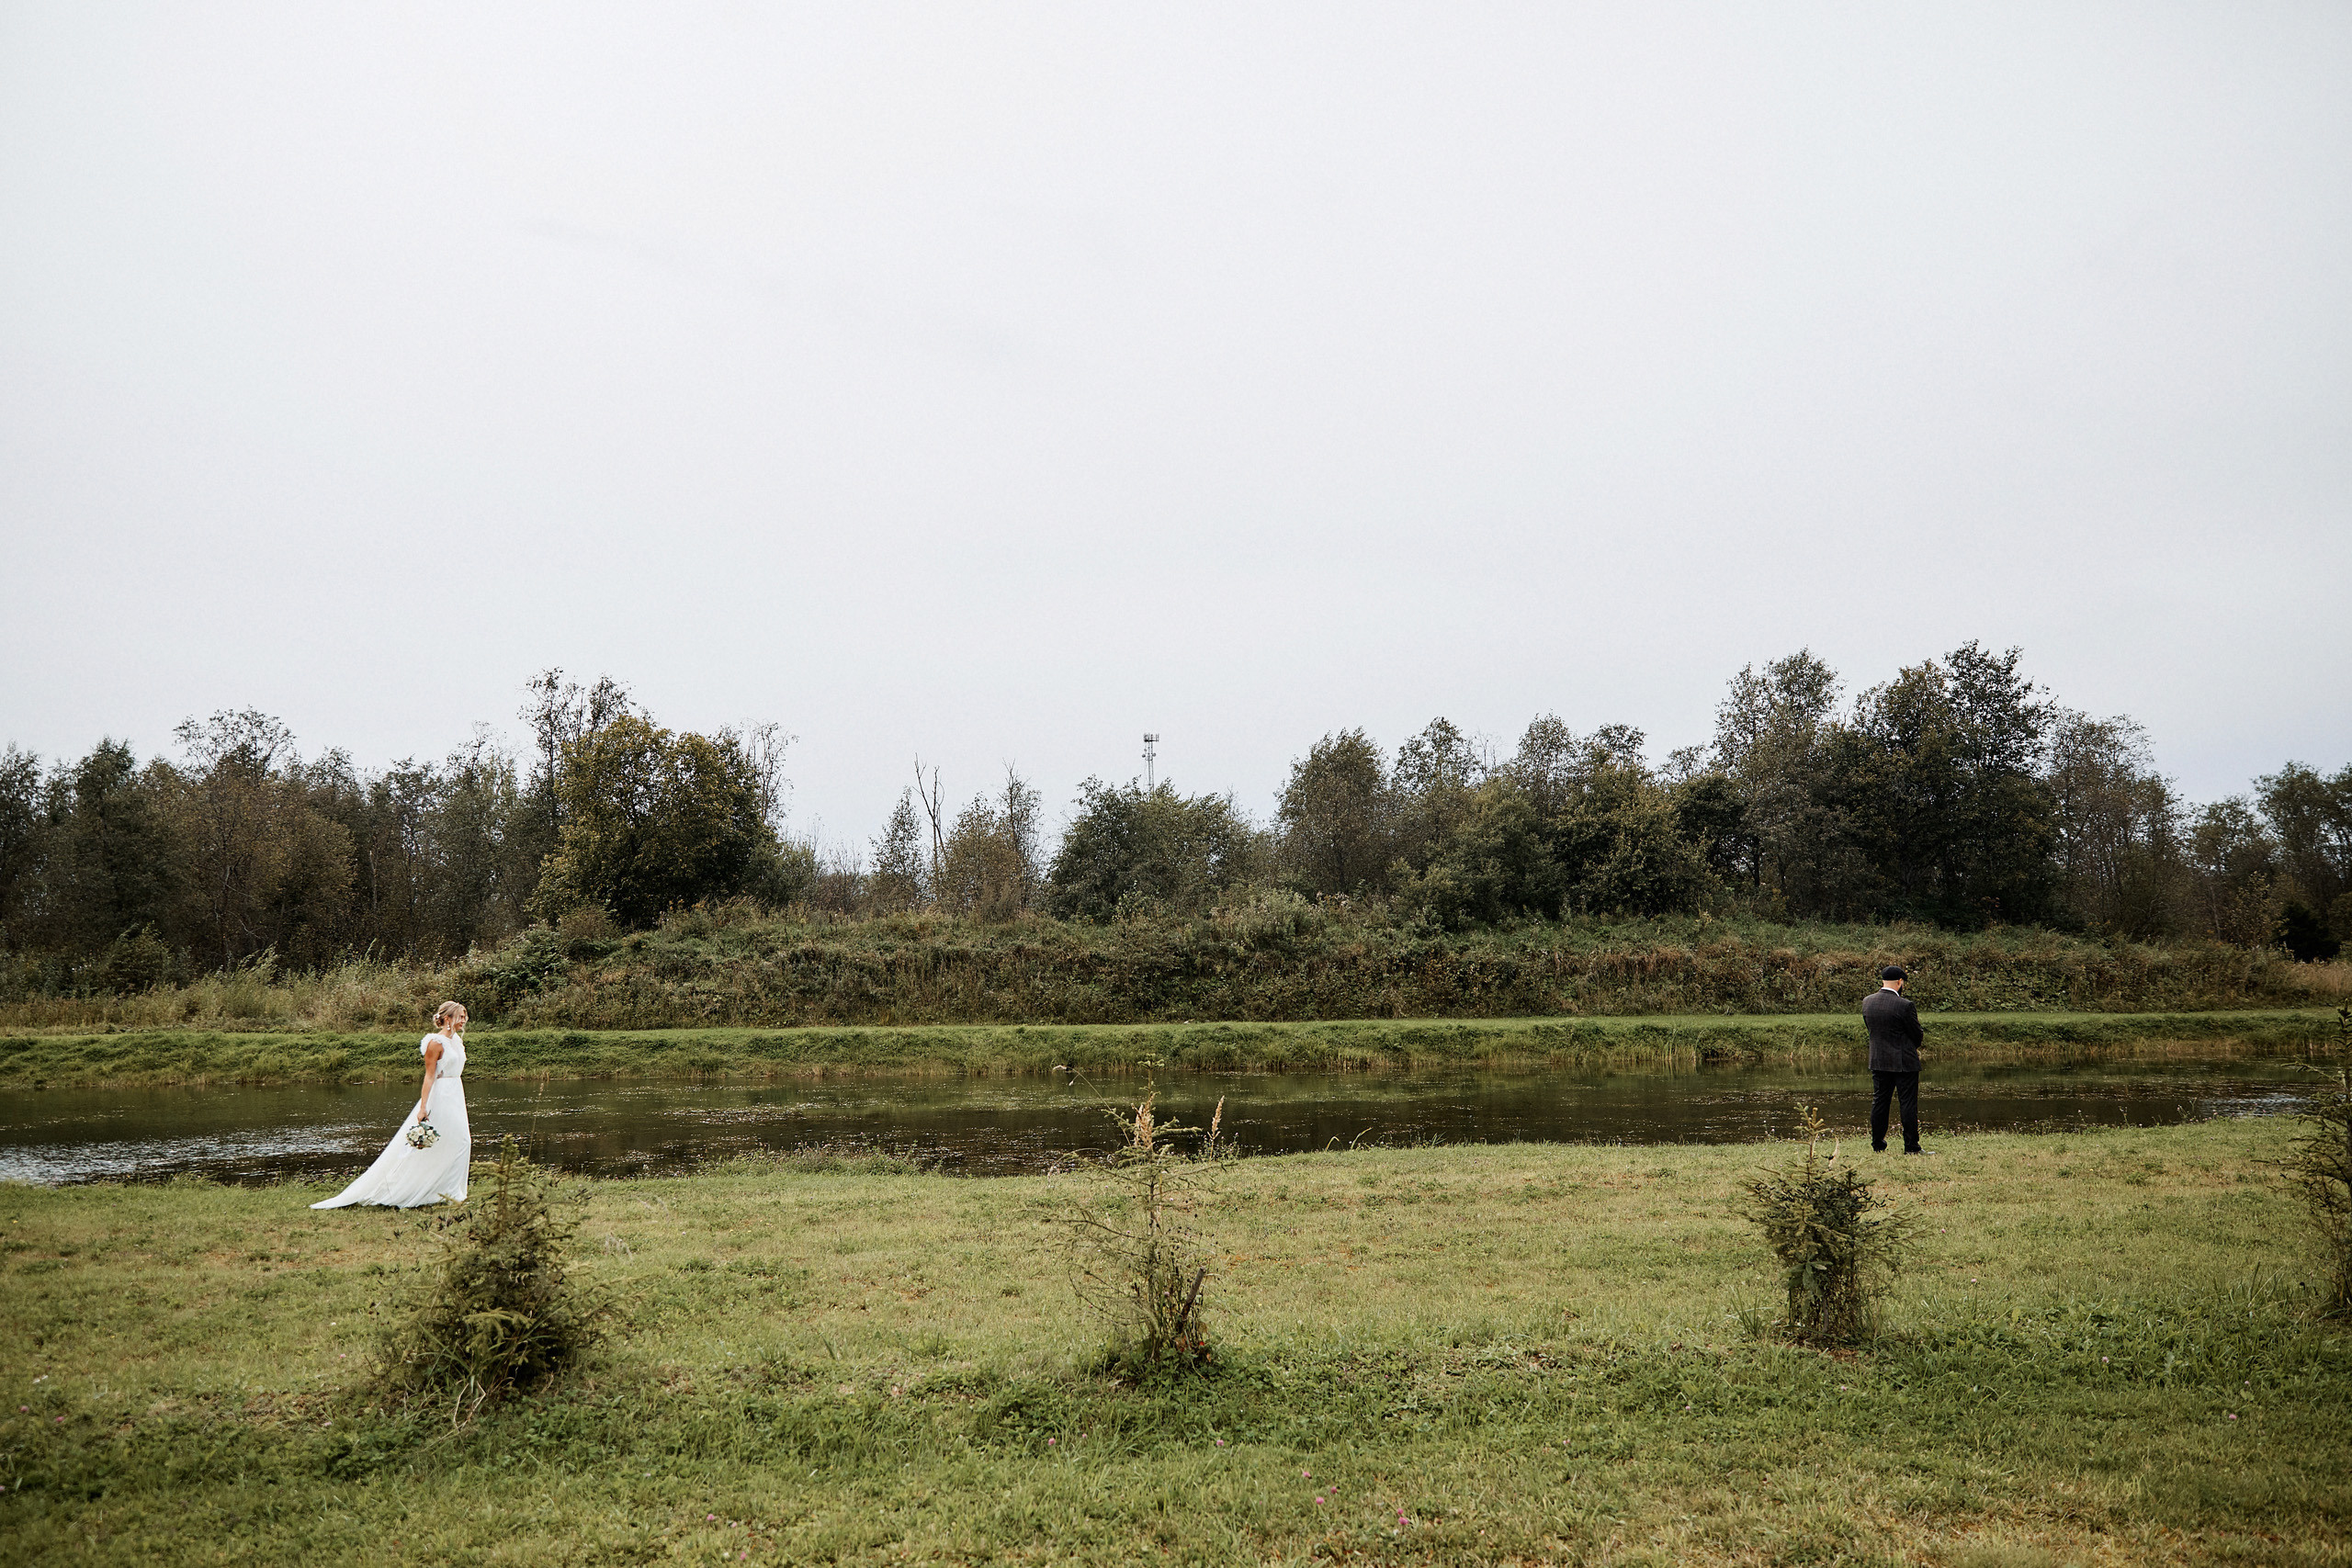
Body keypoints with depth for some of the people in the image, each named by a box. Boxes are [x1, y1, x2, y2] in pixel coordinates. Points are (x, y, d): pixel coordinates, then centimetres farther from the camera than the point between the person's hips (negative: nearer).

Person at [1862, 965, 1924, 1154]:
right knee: (1908, 1103, 3)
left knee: (1879, 1102, 12)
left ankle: (1878, 1145, 18)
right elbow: (1917, 1035, -9)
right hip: (1904, 1062, -5)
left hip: (1878, 1061, 5)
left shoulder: (1867, 1002, 0)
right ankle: (1911, 1147, 6)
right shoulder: (1904, 1005, -18)